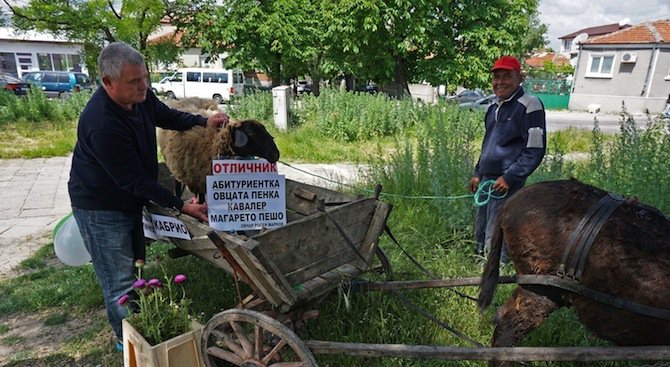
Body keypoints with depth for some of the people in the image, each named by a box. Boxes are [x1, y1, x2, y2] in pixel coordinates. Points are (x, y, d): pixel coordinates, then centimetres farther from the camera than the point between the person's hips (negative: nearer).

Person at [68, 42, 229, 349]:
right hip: (101, 209, -9)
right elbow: (135, 181, -29)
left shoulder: (138, 95, -10)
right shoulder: (102, 124, -35)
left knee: (135, 264, 22)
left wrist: (204, 122, -7)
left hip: (130, 200, 9)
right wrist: (181, 206, -28)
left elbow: (166, 116, 10)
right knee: (120, 283, 3)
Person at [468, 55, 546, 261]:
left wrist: (509, 177, -18)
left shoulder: (529, 106, -9)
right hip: (486, 182, 9)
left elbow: (535, 150, -14)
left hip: (506, 184, -9)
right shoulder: (494, 108, 17)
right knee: (480, 237, 16)